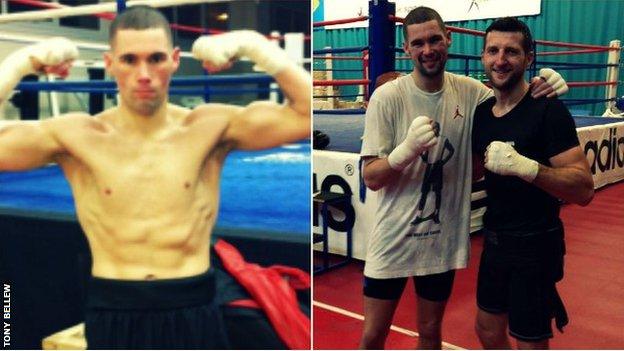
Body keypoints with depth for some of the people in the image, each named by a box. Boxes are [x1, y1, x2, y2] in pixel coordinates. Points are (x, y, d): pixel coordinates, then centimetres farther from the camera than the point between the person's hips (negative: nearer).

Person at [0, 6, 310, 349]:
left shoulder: (211, 127, -5)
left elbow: (309, 113, -10)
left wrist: (252, 45, -14)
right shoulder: (75, 135, -3)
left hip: (196, 311, 0)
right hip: (113, 317, 1)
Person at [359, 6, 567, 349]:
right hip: (393, 240, -2)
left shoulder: (469, 92, -3)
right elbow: (371, 178, -13)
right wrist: (407, 149, -32)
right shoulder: (387, 97, -12)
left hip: (444, 241, 3)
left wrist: (538, 89, -9)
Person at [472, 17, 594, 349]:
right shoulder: (482, 112, 3)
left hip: (534, 245, -7)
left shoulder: (547, 110, -17)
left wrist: (523, 166, -36)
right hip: (494, 240, 7)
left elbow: (584, 190, -23)